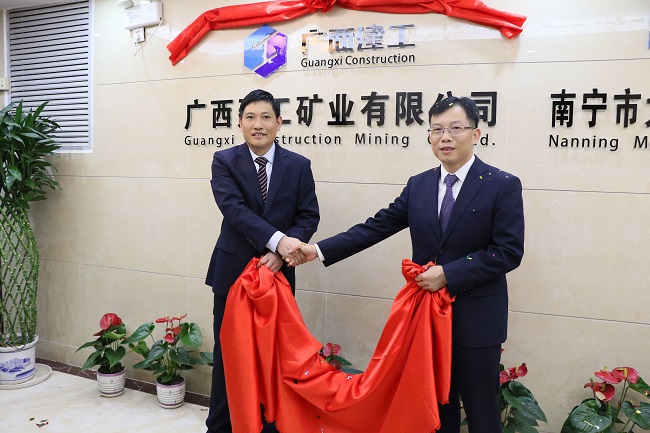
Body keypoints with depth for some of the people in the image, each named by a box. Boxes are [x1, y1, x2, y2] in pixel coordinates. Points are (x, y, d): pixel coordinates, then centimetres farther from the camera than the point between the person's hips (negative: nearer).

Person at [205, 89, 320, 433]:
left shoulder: (298, 165, 2)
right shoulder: (224, 161, -2)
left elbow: (309, 216, -3)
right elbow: (234, 210, -16)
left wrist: (279, 254, -18)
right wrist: (277, 240, -29)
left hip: (277, 272, 1)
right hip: (232, 272, 0)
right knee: (227, 352, 12)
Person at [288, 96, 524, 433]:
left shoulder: (503, 186, -8)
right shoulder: (418, 185, 5)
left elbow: (508, 252, -13)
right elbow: (376, 227, 1)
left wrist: (448, 274, -19)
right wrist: (319, 250, -7)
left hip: (476, 319, -4)